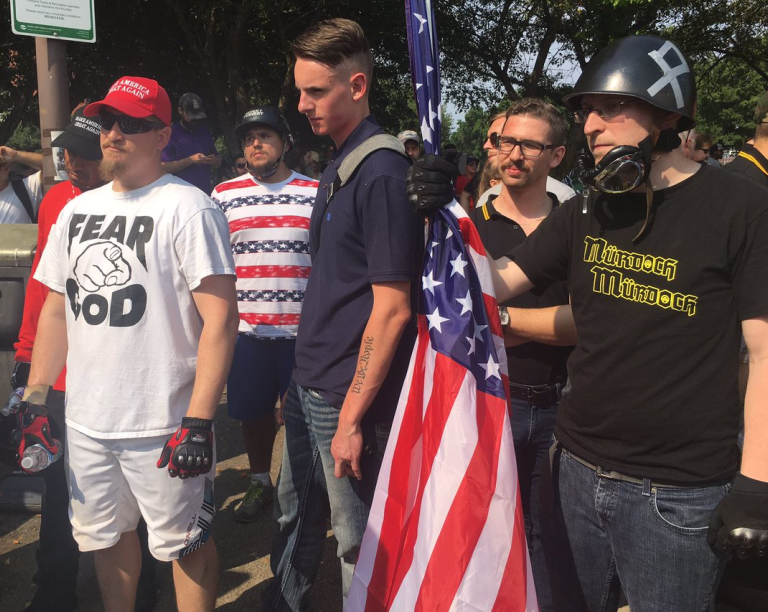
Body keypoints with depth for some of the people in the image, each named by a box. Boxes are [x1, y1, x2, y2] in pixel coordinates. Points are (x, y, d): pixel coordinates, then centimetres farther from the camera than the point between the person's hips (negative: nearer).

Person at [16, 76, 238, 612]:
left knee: (185, 543, 6)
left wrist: (198, 423, -21)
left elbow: (220, 317, -17)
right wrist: (35, 400, 11)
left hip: (164, 424, -6)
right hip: (85, 422, 7)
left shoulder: (188, 207, -12)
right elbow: (57, 310, 16)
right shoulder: (76, 210, 11)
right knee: (106, 536, 20)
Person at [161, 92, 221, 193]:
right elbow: (164, 167, -9)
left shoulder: (205, 132, 14)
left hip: (205, 192, 5)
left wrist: (214, 161, -4)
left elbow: (217, 163, 19)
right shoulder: (171, 133, -1)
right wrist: (191, 160, -18)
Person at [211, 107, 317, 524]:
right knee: (253, 411, 13)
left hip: (303, 328, -1)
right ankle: (259, 482, 34)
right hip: (246, 328, 2)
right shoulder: (224, 196, 5)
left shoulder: (316, 194, 2)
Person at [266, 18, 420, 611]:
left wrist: (352, 418, -19)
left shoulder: (382, 173, -18)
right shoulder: (339, 166, 9)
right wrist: (308, 373, 16)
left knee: (357, 540, 9)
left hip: (348, 399, -9)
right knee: (296, 517, 22)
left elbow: (392, 309, -20)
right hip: (307, 385, 9)